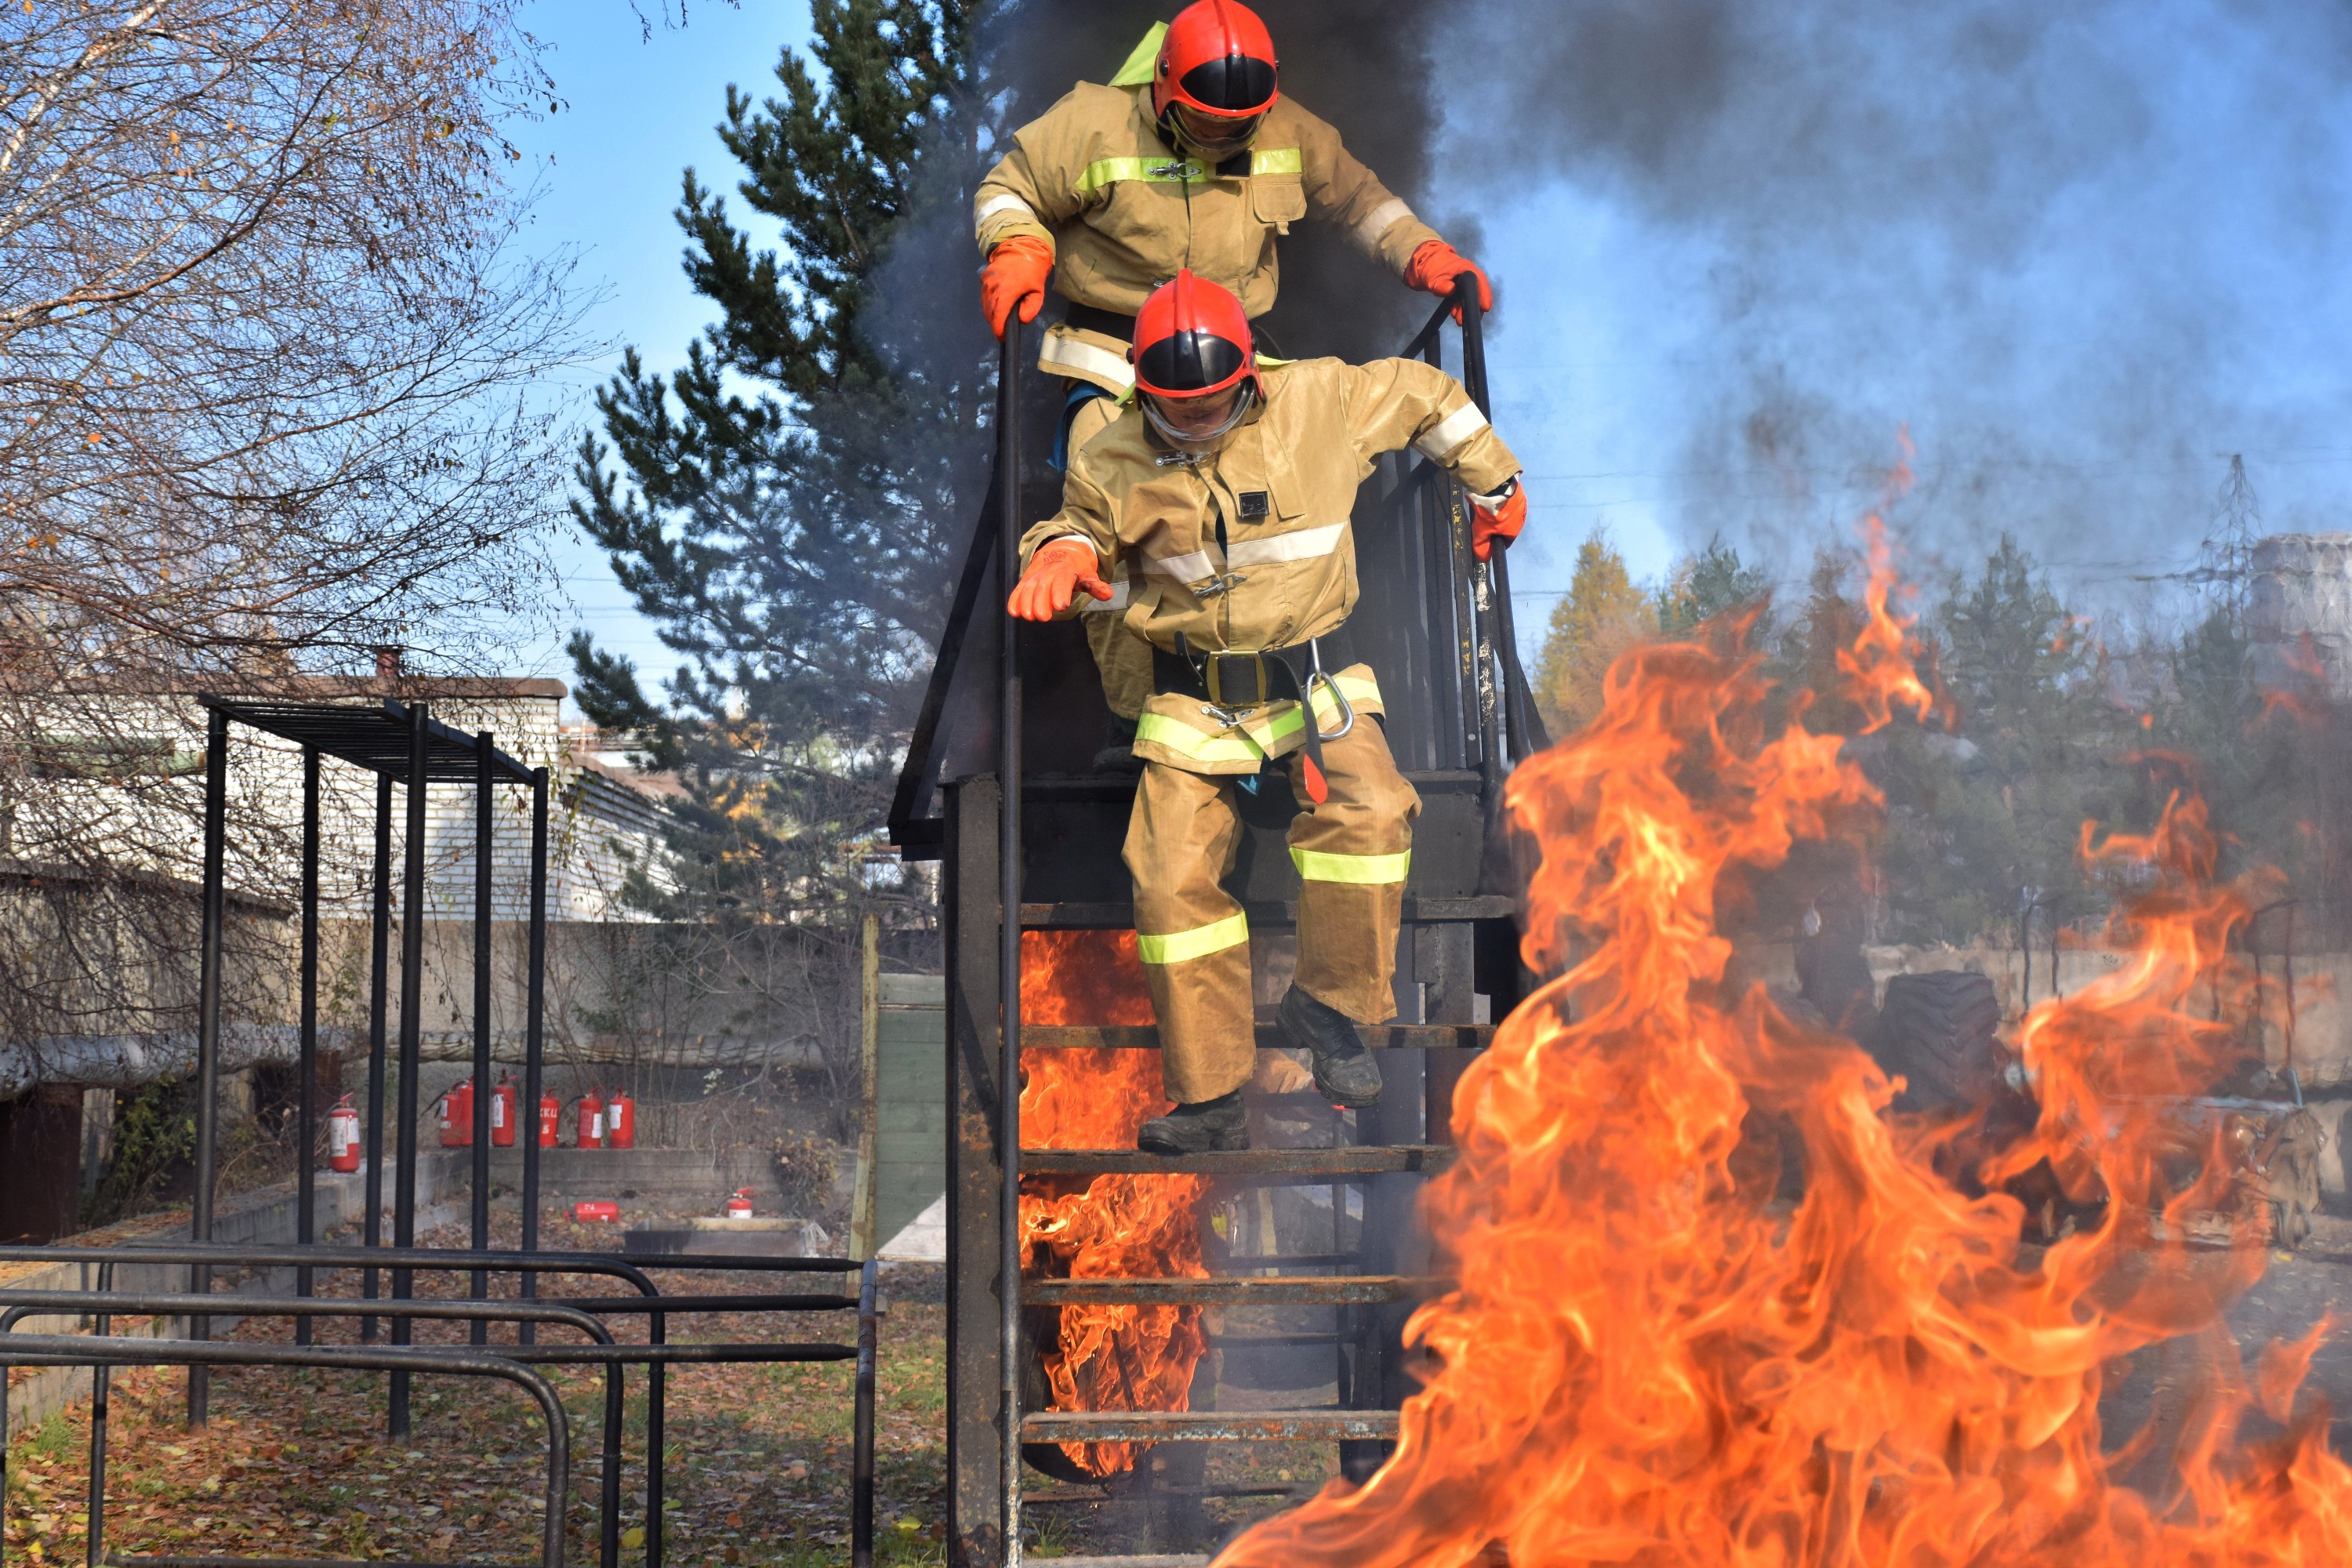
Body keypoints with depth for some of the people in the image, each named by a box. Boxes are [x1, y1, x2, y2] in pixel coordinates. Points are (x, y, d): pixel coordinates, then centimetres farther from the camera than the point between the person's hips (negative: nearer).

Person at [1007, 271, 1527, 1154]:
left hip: (1309, 677, -1)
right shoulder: (1115, 463, -2)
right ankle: (1212, 1101, -2)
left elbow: (1424, 394, 11)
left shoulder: (1320, 403, -6)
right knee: (1172, 878, -12)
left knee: (1370, 813, -29)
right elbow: (1083, 522, 18)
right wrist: (1062, 551, -8)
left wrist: (1493, 484, 22)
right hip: (1194, 699, 1)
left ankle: (1327, 1005, -8)